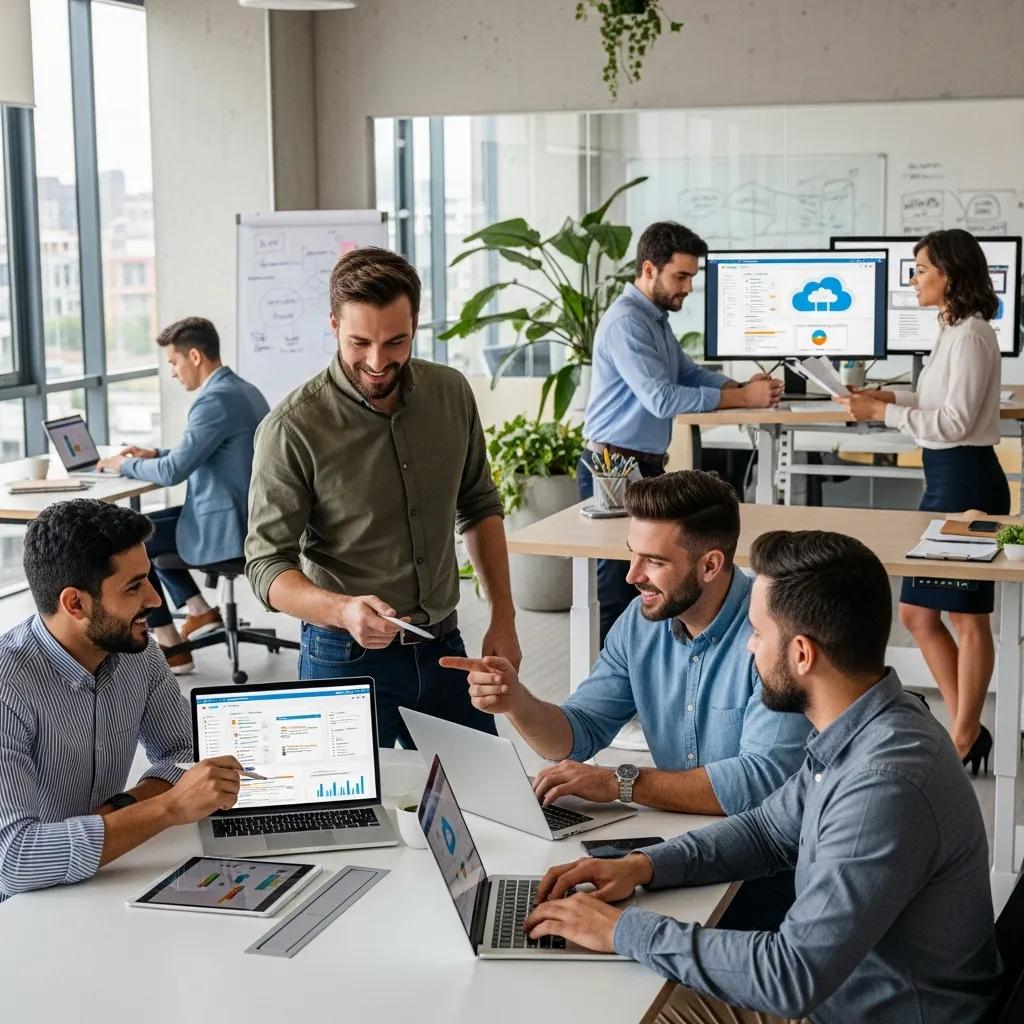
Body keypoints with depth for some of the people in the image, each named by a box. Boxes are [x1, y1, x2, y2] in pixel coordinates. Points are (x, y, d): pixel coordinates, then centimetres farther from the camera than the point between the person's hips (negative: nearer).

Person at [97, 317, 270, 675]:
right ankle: (199, 611, 21)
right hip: (243, 516, 10)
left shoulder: (216, 399, -22)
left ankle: (171, 648, 7)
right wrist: (156, 454, 12)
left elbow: (173, 472, -22)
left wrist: (126, 464, -4)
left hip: (223, 527, -10)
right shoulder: (243, 390, 9)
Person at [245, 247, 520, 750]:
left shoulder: (451, 393, -1)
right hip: (347, 658, -4)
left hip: (443, 647, 5)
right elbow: (268, 566, -15)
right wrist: (344, 611, -33)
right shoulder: (292, 429, -16)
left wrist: (503, 619, 7)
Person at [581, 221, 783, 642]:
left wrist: (744, 386, -4)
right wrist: (740, 399, -22)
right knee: (617, 591, -7)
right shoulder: (626, 322, -18)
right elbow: (661, 399, -25)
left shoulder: (657, 318, 16)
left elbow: (690, 373, 15)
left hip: (646, 466, 10)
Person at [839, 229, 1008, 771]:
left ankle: (965, 738, 12)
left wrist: (884, 412, -18)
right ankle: (967, 731, 21)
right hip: (944, 479, 11)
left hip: (966, 479, -11)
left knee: (967, 615, 1)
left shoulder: (969, 336, -16)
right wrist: (891, 396, 10)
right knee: (917, 613, 13)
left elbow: (955, 420, -20)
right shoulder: (953, 331, 14)